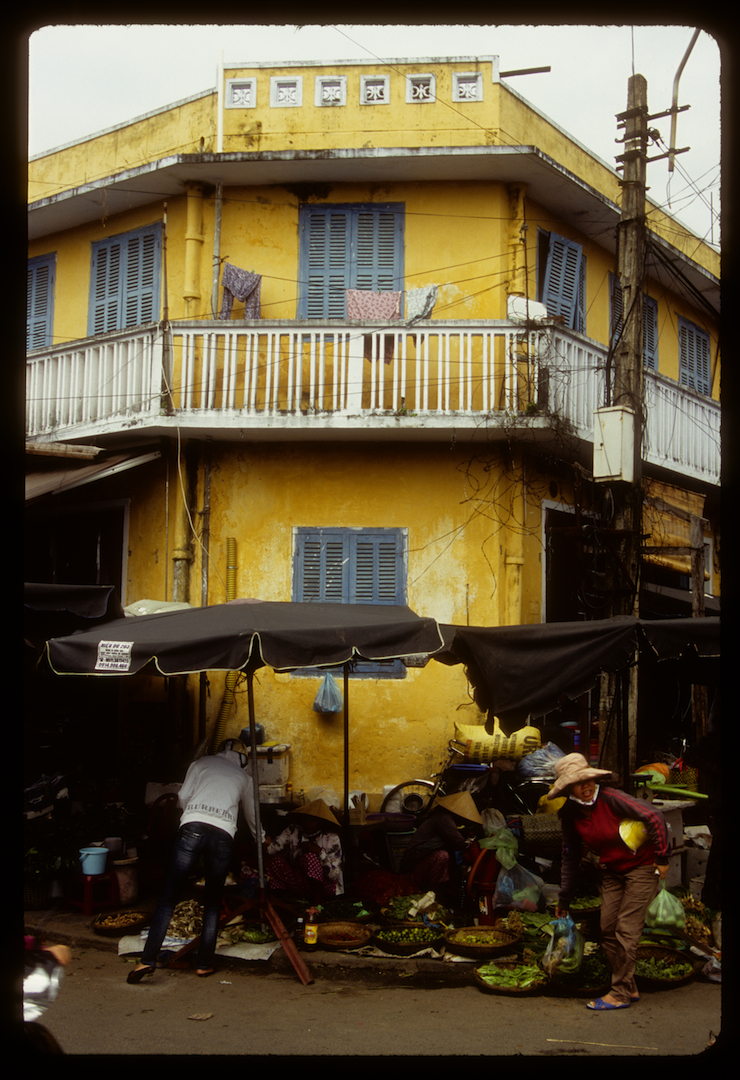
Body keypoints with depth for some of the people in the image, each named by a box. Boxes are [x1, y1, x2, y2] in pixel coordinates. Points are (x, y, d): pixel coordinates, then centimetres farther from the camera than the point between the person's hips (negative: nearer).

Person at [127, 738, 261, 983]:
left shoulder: (202, 763, 23)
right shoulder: (244, 776, 27)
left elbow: (183, 797, 14)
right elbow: (251, 814, 39)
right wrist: (261, 838, 58)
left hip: (192, 827, -1)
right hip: (224, 834, 1)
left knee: (168, 895, 0)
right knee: (213, 901, 14)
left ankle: (148, 960, -6)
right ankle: (204, 964, 14)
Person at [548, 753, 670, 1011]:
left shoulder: (610, 798, -22)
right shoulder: (570, 816, -3)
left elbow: (655, 817, -22)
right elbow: (570, 859, 9)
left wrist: (662, 858, -19)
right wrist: (564, 900, 12)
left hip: (641, 867, -7)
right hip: (611, 873, 7)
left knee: (626, 929, -10)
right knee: (608, 931, 3)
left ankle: (620, 993, -2)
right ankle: (629, 988, 16)